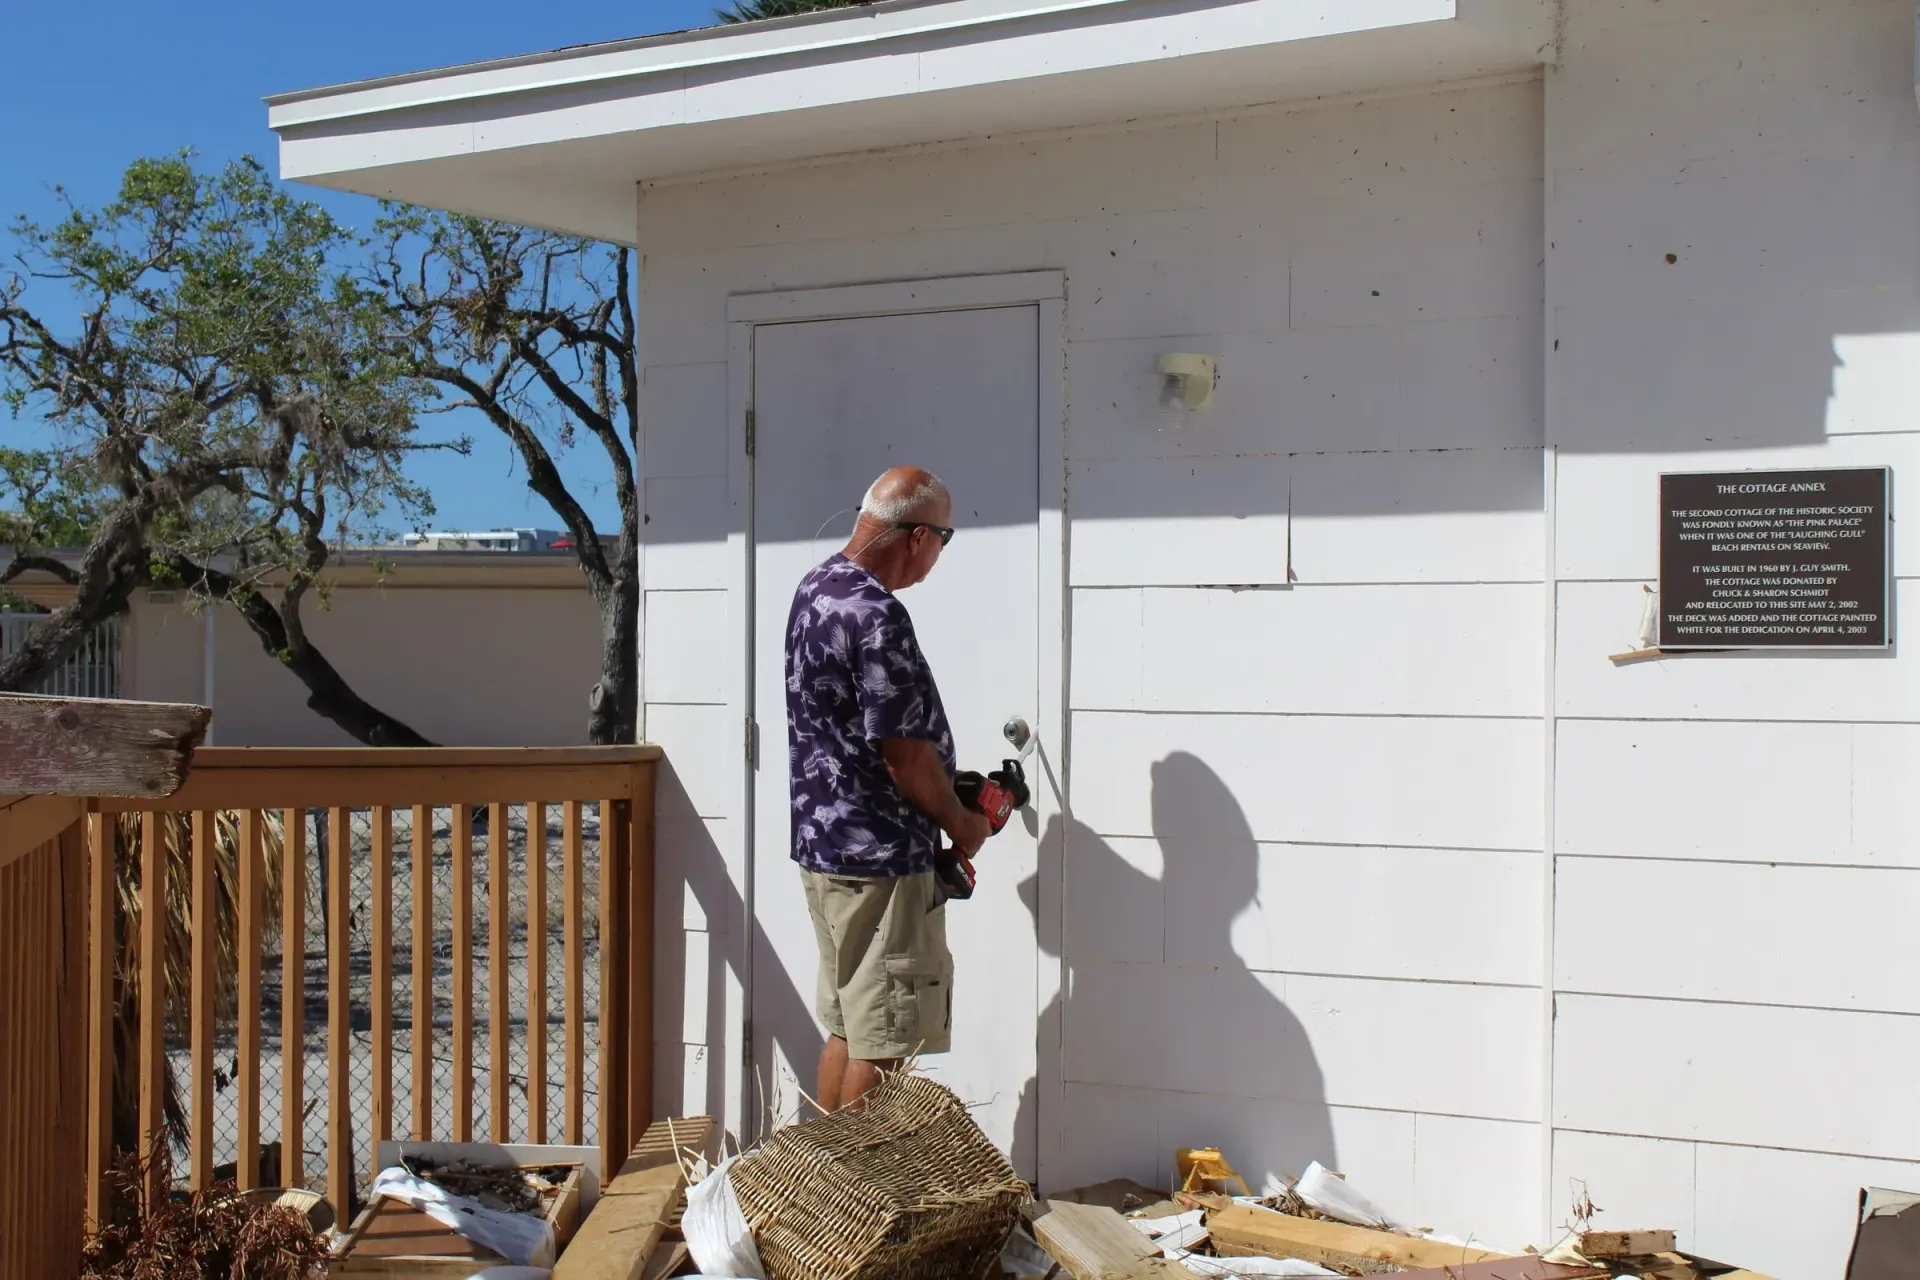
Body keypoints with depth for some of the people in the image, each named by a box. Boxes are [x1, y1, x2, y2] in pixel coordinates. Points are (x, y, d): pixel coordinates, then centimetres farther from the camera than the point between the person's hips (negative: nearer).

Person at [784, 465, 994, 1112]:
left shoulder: (818, 586, 9)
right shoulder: (876, 616, -22)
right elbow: (903, 754, -22)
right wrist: (961, 823, -5)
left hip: (824, 843, 10)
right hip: (879, 860, -10)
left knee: (848, 1026, 18)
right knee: (882, 1044, -1)